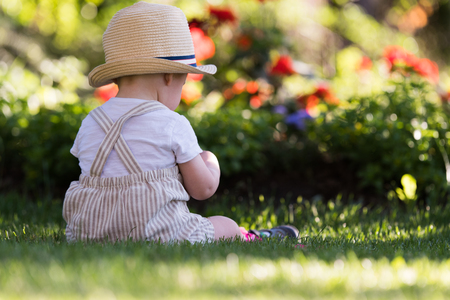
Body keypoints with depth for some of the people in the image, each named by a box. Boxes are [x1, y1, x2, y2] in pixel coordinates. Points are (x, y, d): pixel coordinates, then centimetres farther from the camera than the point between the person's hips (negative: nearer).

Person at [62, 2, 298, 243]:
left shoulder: (89, 124, 5)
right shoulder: (173, 126, -9)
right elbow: (203, 188, -1)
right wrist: (210, 163, 20)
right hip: (158, 233, -5)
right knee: (226, 225, 15)